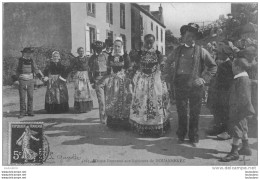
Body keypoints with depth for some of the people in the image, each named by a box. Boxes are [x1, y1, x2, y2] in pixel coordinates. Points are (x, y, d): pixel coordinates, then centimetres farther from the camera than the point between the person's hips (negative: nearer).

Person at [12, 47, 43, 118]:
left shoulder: (32, 61, 5)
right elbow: (15, 71, 2)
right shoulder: (20, 61, -2)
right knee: (22, 97, 0)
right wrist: (15, 80, -6)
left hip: (30, 81, 3)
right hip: (22, 81, -2)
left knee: (30, 97, 4)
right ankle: (22, 112, 7)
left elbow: (36, 69, 14)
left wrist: (41, 77, 6)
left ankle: (30, 111, 13)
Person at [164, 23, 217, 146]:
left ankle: (193, 137, 20)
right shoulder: (178, 50, 10)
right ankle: (181, 135, 24)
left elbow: (213, 66, 5)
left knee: (194, 113, 6)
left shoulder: (201, 51, 1)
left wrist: (204, 78, -4)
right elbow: (168, 61, 26)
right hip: (180, 84, 2)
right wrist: (167, 73, 12)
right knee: (181, 111, 9)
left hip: (195, 86, -2)